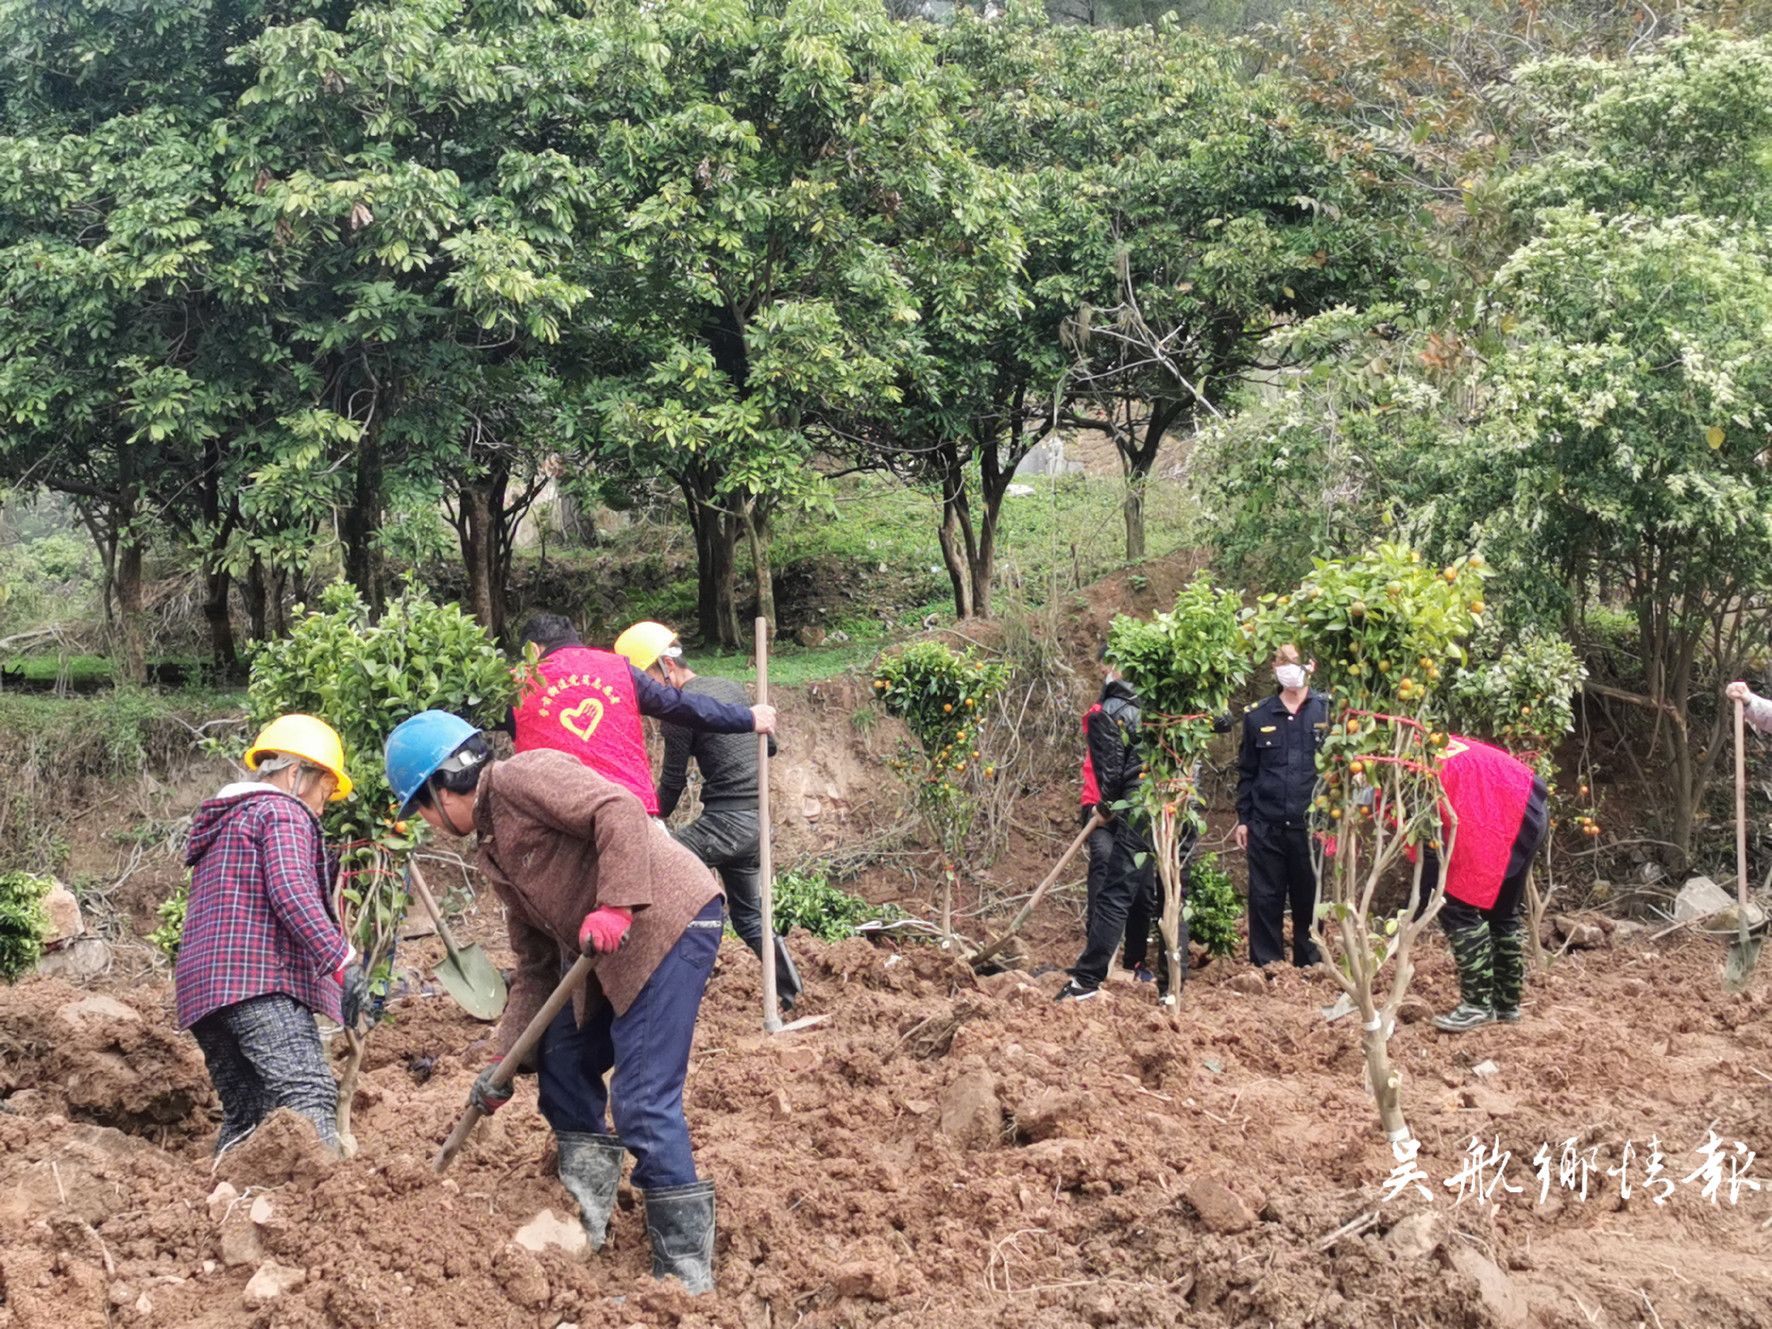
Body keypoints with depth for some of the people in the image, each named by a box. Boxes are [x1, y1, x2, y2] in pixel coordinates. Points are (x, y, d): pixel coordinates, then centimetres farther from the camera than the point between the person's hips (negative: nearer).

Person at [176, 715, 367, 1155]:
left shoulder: (221, 822, 32)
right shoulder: (284, 812, 2)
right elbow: (290, 891, -14)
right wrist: (342, 961, -19)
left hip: (201, 987, 9)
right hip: (261, 980, -9)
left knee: (245, 1116, 6)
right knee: (309, 1095, -23)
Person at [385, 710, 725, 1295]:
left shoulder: (523, 777, -7)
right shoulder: (495, 854, 22)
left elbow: (619, 811, -22)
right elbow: (535, 966, 21)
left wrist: (615, 903, -29)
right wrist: (502, 1061, 16)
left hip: (669, 922, -11)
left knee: (642, 1100, -12)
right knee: (562, 1058, 19)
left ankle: (686, 1267, -5)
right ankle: (589, 1218, 30)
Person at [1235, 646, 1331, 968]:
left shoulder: (1328, 710, 2)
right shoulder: (1257, 715, 9)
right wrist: (1243, 818, 10)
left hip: (1311, 828, -1)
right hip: (1266, 828, 2)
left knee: (1310, 901, 5)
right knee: (1264, 900, 3)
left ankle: (1309, 967, 15)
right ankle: (1265, 967, 11)